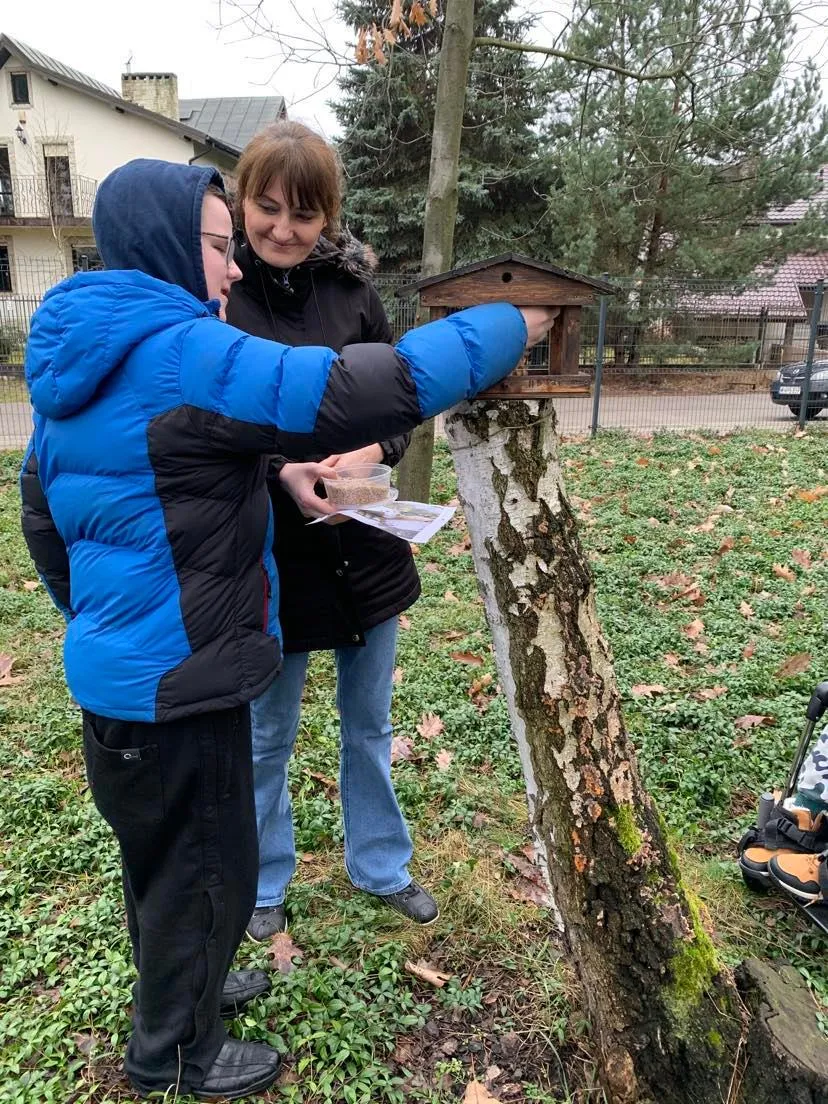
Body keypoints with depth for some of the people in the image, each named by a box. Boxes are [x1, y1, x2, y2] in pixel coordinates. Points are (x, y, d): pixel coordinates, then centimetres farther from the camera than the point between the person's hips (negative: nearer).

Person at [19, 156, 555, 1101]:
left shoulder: (78, 362, 7)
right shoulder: (186, 356, -22)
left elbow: (42, 511, 15)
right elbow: (367, 390, -26)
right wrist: (502, 328, -13)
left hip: (120, 669, 9)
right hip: (175, 683, -9)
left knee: (165, 856, 27)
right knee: (202, 867, 13)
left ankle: (179, 987, 50)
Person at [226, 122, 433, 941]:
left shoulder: (351, 289, -1)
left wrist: (372, 454, -17)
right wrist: (280, 473, -25)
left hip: (363, 546, 3)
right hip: (267, 553, -3)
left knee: (369, 723, 20)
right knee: (266, 736, 16)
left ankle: (379, 865, 44)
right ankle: (265, 883, 42)